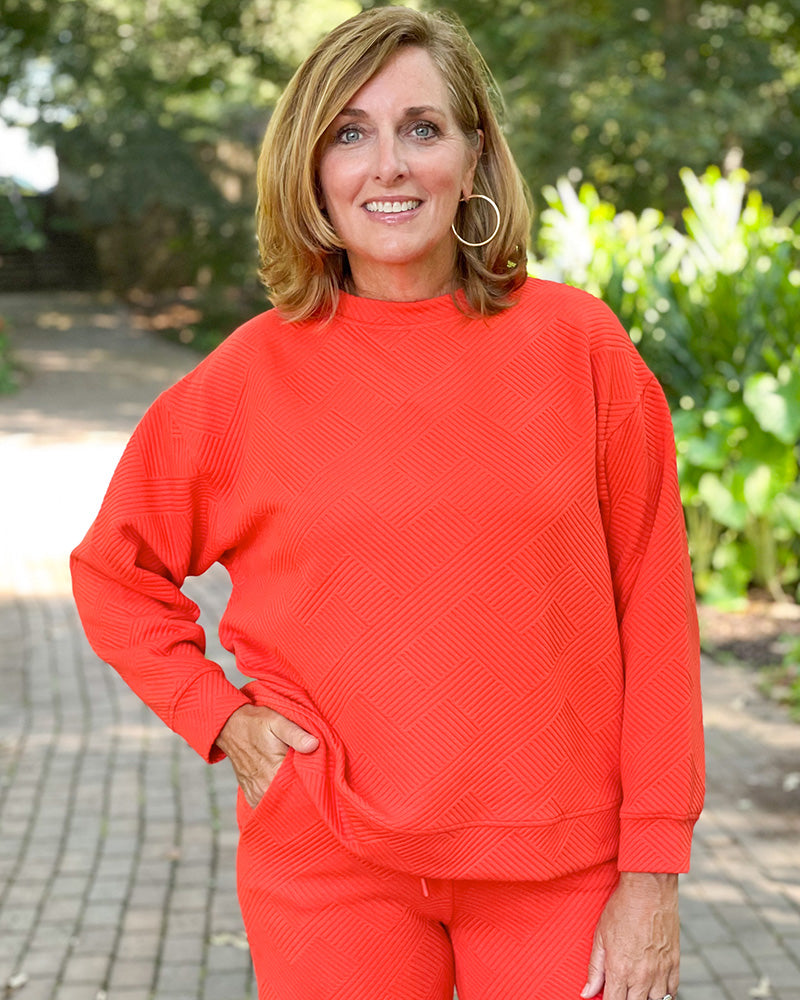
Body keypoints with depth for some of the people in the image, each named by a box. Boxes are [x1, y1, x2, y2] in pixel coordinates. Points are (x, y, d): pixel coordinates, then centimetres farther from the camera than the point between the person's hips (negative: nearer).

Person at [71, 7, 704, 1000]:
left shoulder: (577, 343, -2)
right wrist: (220, 717, -2)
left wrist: (653, 873, -4)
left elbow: (653, 611, -2)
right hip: (327, 866, 0)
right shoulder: (250, 377, -2)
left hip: (559, 875, 0)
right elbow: (114, 571, 11)